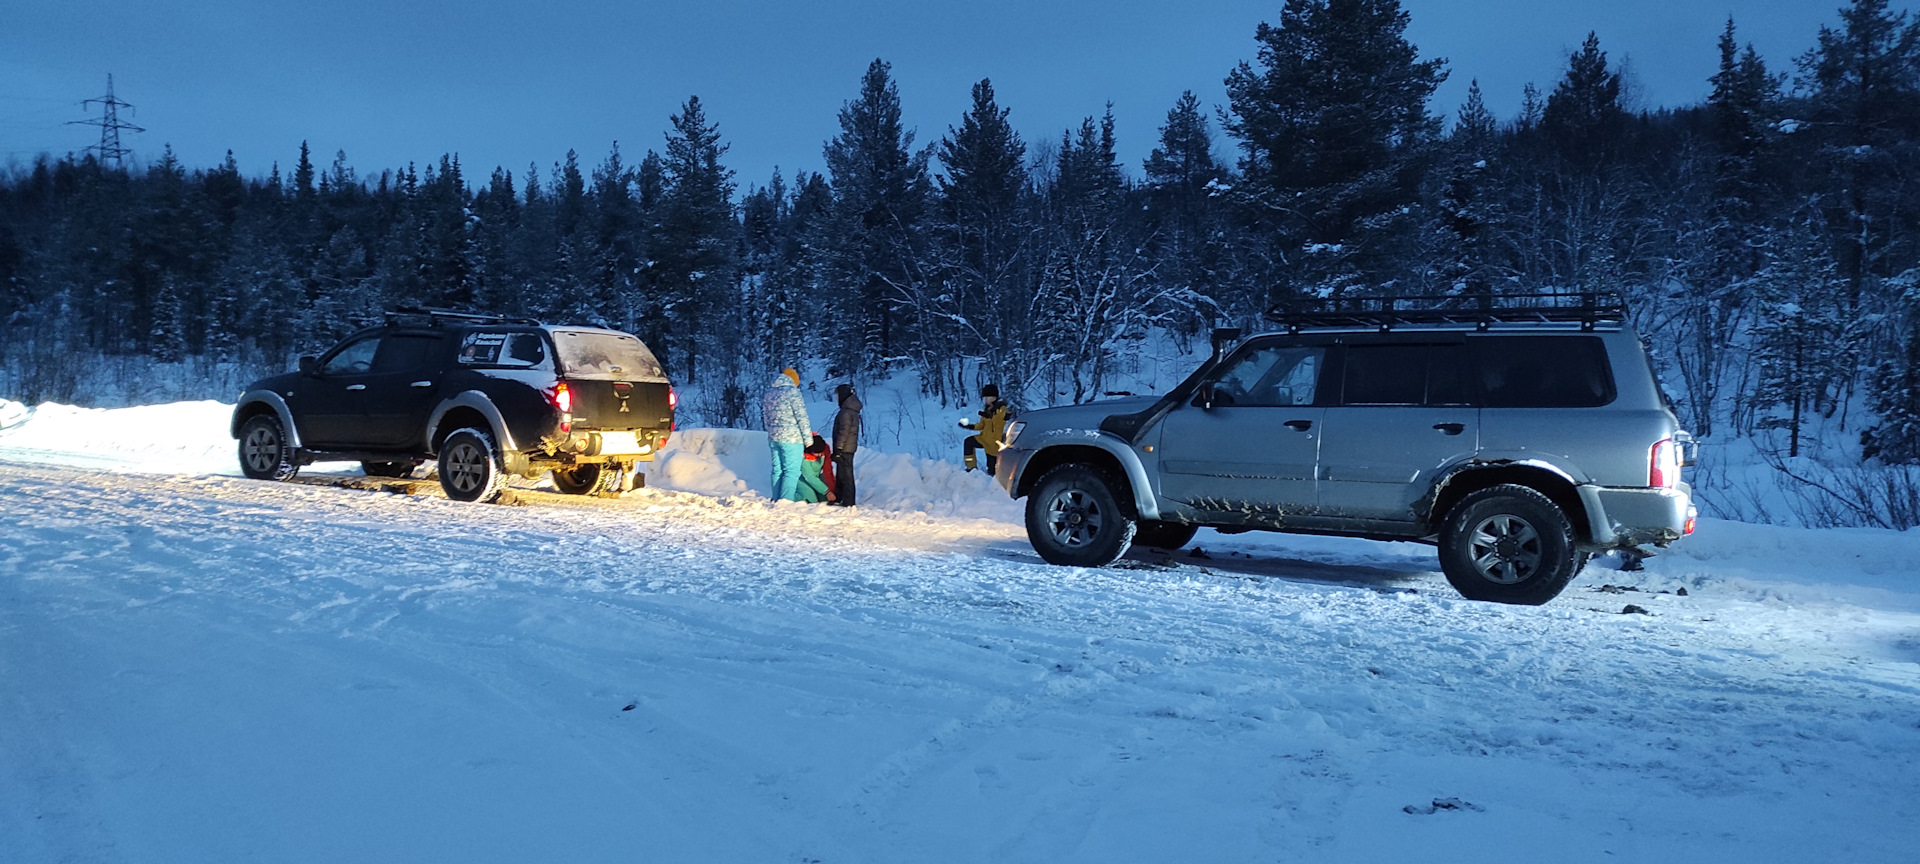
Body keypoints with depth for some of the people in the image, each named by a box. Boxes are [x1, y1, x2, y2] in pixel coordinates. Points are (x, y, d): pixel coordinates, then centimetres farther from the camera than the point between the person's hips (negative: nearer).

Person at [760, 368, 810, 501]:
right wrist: (808, 439, -4)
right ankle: (785, 500, -18)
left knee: (777, 470, 12)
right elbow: (802, 418, -11)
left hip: (773, 438, 7)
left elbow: (765, 418, 20)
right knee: (792, 470, -7)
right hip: (792, 439, -7)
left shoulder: (768, 393, 12)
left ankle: (777, 500, 14)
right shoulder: (792, 392, -10)